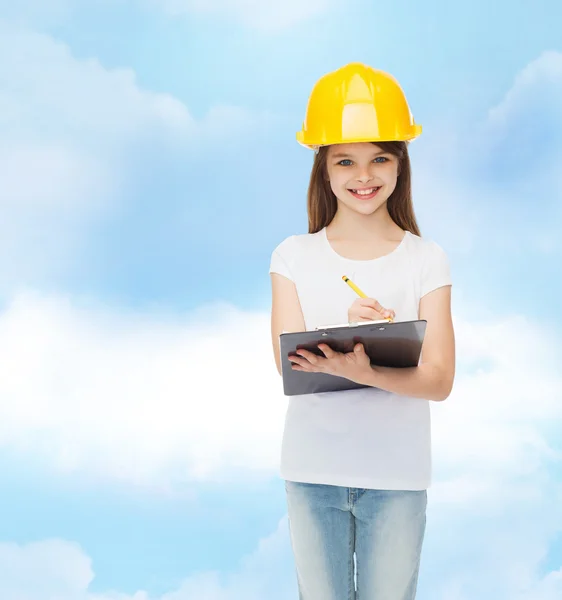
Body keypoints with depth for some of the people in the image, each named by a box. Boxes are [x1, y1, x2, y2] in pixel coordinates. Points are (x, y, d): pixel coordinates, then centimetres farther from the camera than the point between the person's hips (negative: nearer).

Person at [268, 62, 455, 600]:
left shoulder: (427, 260, -3)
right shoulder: (294, 257, -1)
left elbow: (439, 379, -9)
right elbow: (289, 364, -10)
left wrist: (364, 372, -29)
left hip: (397, 474, 0)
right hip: (312, 471, 1)